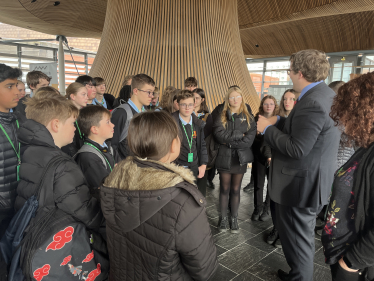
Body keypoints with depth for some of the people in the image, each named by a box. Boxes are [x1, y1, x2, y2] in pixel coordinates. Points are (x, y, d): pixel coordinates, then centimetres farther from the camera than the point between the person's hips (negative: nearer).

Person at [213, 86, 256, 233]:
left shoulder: (248, 116, 2)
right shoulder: (220, 115, 1)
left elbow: (249, 140, -9)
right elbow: (219, 135, -14)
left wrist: (229, 141, -14)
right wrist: (239, 134, -15)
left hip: (240, 158, 1)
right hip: (224, 157, -1)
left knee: (236, 189, 11)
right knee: (224, 189, 8)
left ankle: (234, 218, 26)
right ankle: (223, 218, 24)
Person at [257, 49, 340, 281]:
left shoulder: (312, 102, -26)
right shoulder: (327, 95, 7)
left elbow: (297, 148, -28)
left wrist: (268, 128, -17)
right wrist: (278, 121, 7)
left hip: (301, 184, -11)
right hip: (312, 180, 11)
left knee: (297, 238, 8)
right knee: (303, 234, 26)